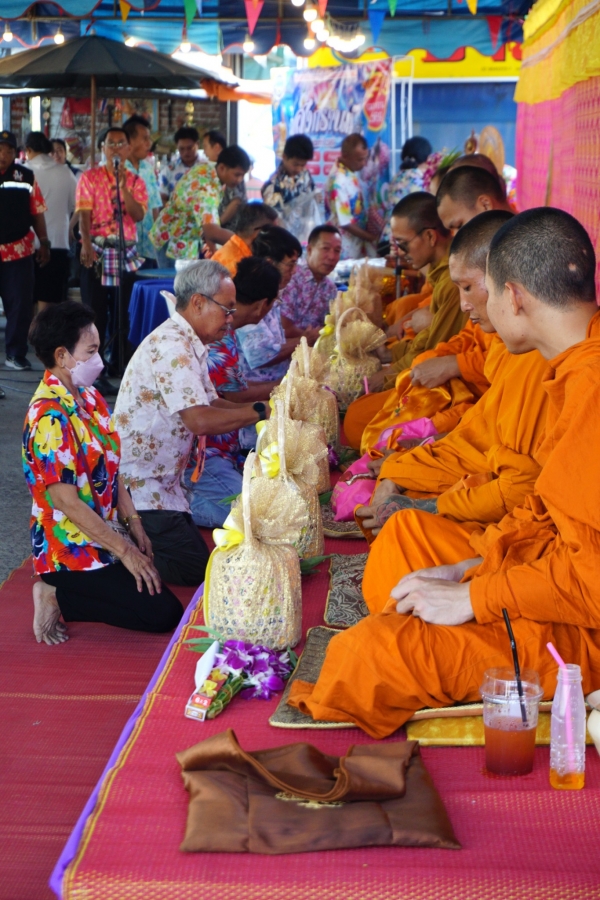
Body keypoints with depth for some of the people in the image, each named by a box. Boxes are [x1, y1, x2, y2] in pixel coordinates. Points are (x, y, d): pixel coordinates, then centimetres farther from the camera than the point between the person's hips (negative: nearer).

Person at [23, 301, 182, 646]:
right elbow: (68, 502, -23)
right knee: (164, 612, -11)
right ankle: (58, 598, -1)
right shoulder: (50, 417, -23)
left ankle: (61, 592, 10)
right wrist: (125, 550, -19)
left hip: (102, 536, 9)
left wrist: (135, 525, 0)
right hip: (72, 550, -9)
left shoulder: (89, 397, 5)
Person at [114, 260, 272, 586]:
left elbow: (211, 403, 14)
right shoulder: (172, 346, -22)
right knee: (198, 574, -9)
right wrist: (260, 412, -22)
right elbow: (199, 420, -31)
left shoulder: (187, 344, 11)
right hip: (141, 488, -10)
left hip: (163, 483, 10)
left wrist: (267, 407, 0)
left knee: (198, 562, 14)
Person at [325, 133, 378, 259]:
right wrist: (371, 237, -13)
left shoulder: (352, 173, 3)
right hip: (346, 250, -8)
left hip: (359, 242, 8)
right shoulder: (339, 181, -23)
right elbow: (345, 222, -21)